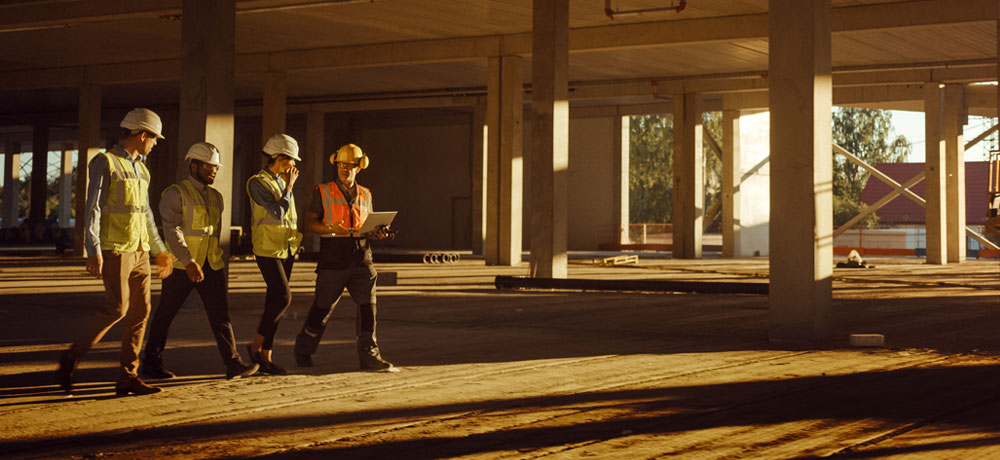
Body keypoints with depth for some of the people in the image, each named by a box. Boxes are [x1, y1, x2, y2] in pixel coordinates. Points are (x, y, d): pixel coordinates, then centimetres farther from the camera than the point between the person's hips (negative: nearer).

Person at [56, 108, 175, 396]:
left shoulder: (140, 169, 17)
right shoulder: (106, 162, -7)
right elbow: (93, 209, -12)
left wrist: (159, 250, 25)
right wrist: (94, 251, -21)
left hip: (139, 251, 8)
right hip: (115, 250, -8)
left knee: (140, 311, 1)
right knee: (117, 309, -15)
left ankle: (128, 377, 5)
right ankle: (71, 357, 2)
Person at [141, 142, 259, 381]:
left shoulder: (216, 198, 14)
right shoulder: (175, 194, -7)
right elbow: (172, 230, -18)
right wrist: (188, 262, -25)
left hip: (211, 266, 5)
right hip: (181, 266, -5)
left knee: (220, 313, -4)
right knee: (165, 313, 5)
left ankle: (233, 363, -9)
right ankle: (151, 362, 18)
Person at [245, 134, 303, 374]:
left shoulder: (281, 182, 15)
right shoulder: (258, 183, -10)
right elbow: (278, 212, -19)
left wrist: (296, 240, 16)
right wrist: (289, 187, -8)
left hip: (286, 248, 8)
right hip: (268, 248, -8)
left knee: (275, 300, 5)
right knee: (283, 296, -17)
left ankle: (265, 357, 8)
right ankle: (256, 345, -2)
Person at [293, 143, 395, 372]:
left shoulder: (365, 195, 14)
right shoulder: (323, 192, 2)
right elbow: (309, 224, -1)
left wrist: (378, 233, -1)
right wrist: (331, 229, -19)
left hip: (361, 260, 3)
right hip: (332, 261, -3)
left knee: (367, 304, -9)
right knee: (322, 308, 6)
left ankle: (369, 355, -6)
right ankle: (303, 349, 27)